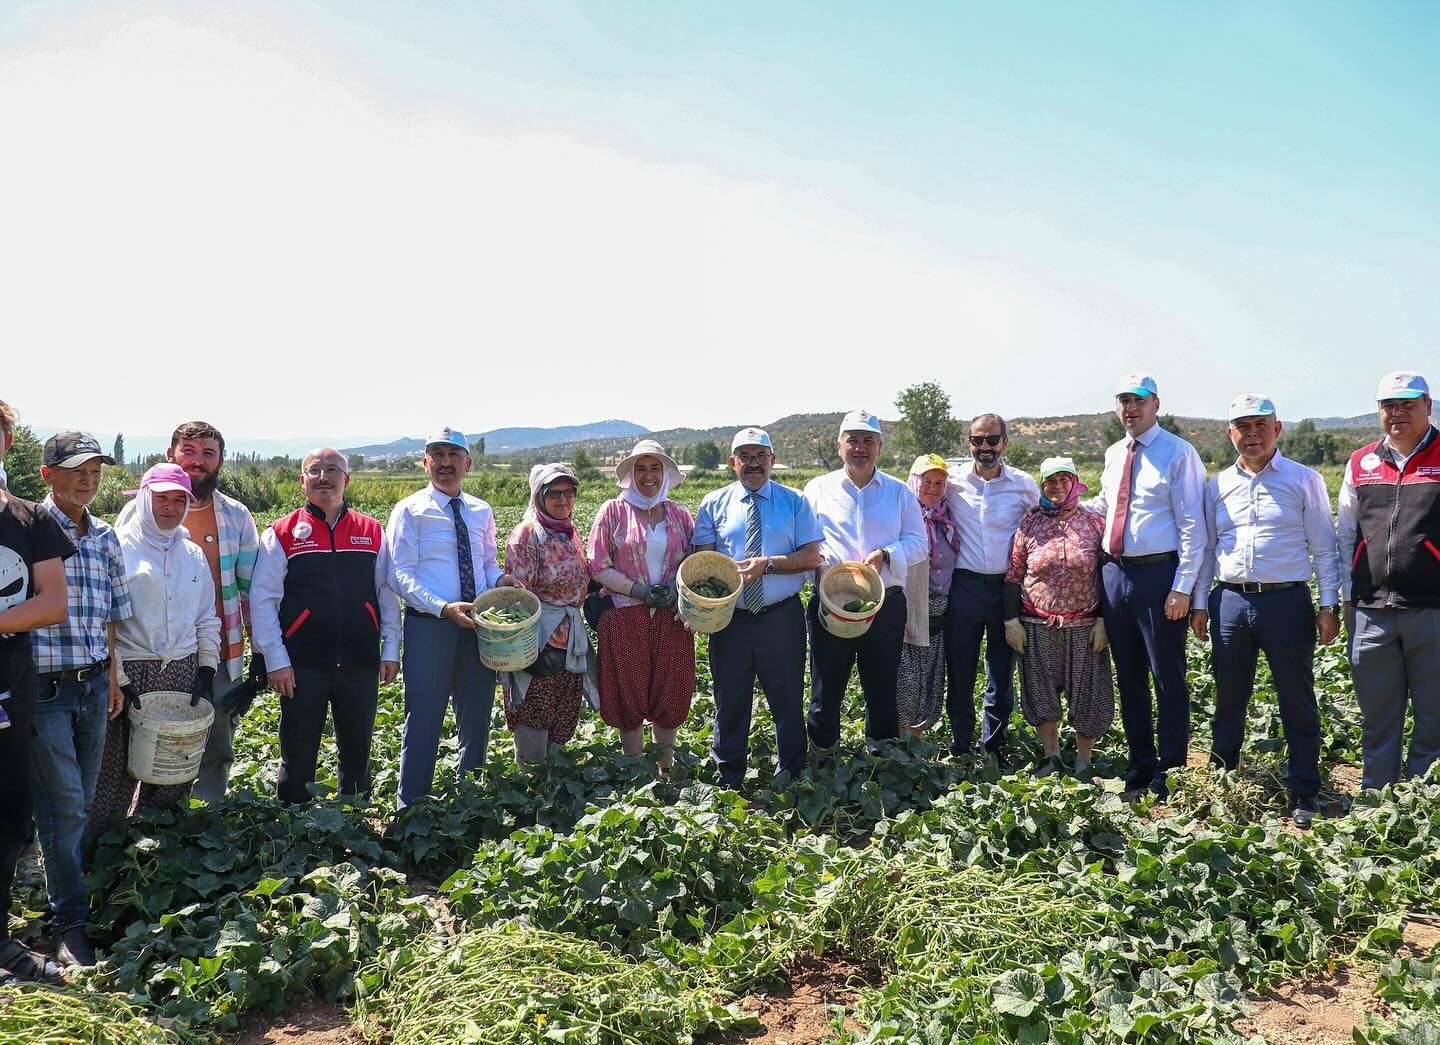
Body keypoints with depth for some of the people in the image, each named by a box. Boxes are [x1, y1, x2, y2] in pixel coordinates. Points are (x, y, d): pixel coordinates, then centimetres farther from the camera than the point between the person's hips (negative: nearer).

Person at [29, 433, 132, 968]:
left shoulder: (105, 537, 11)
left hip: (93, 685, 6)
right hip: (44, 687, -5)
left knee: (82, 803, 13)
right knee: (64, 805, -4)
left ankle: (70, 894, 27)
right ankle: (70, 922, 7)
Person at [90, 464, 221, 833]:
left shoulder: (194, 554, 14)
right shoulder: (119, 546, -3)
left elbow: (207, 619, 18)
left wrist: (206, 672, 9)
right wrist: (117, 679, -11)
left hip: (183, 672, 5)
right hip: (129, 672, -5)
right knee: (117, 769, -4)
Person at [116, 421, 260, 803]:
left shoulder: (237, 516, 5)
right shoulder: (142, 509, 0)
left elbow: (253, 588, 7)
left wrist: (261, 655, 3)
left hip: (221, 658, 2)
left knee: (216, 753, 9)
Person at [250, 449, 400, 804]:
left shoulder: (372, 532, 7)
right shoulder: (281, 534, 0)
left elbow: (388, 593, 10)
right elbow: (263, 600, -2)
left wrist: (391, 650, 5)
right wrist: (276, 661, -7)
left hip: (361, 664, 2)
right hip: (302, 666, -2)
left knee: (358, 752, 13)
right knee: (298, 758, 8)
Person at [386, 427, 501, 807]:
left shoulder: (482, 512, 10)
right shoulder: (410, 511, -4)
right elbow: (401, 575, -11)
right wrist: (444, 608, -23)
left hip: (480, 624, 5)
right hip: (429, 624, -5)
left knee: (477, 718, 15)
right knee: (424, 720, 0)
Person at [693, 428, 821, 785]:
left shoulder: (795, 502, 3)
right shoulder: (714, 504, 6)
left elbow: (812, 556, -4)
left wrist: (768, 564, -18)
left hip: (782, 617, -1)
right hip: (730, 618, 1)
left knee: (788, 699, 8)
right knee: (730, 701, 10)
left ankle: (790, 777, 24)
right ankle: (729, 781, 24)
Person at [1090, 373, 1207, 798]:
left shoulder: (1179, 453, -7)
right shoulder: (1113, 455, 12)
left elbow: (1192, 526, -10)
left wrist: (1182, 587, -16)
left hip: (1158, 575, -6)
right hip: (1114, 573, 7)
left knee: (1167, 676, 2)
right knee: (1128, 675, 14)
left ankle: (1171, 770, 15)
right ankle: (1141, 763, 28)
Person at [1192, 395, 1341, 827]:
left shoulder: (1305, 480, 3)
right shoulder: (1217, 485, 11)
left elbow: (1323, 547, 3)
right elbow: (1206, 548, 15)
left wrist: (1329, 606, -2)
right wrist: (1200, 603, 11)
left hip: (1287, 601, -3)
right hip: (1230, 601, 3)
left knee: (1297, 702, 4)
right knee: (1228, 702, 11)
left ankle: (1305, 796, 15)